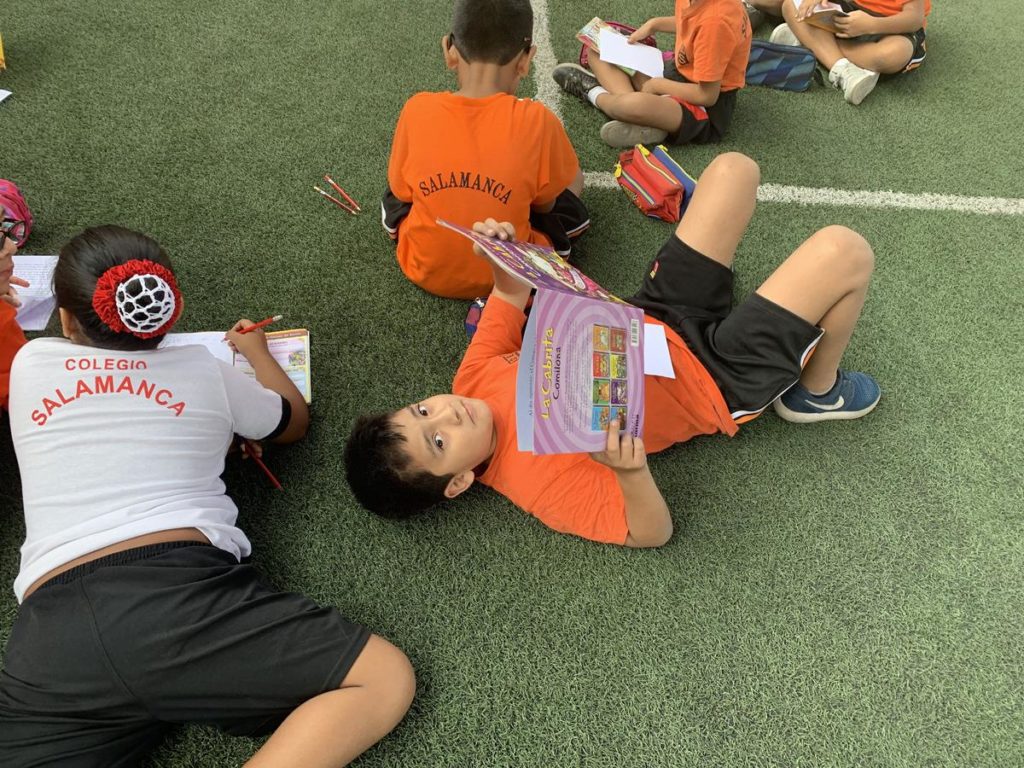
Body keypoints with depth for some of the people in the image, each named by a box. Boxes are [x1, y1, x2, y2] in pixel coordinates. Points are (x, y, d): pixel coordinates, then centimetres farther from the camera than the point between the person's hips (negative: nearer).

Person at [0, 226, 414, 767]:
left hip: (50, 635, 3)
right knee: (386, 680, 0)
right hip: (182, 594, -2)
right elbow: (295, 421, 36)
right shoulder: (204, 370, 16)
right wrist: (256, 351, 52)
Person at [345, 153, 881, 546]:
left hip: (653, 322, 6)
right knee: (844, 253, -20)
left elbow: (511, 299, 7)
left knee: (733, 169, 8)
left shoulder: (472, 384, -10)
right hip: (717, 378, -6)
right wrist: (630, 470, -47)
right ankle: (817, 393, 12)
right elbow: (653, 531, -25)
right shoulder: (542, 479, -29)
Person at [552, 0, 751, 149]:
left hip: (707, 109, -9)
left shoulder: (716, 19, -30)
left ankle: (594, 93, -7)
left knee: (636, 106, -40)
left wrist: (657, 85, -15)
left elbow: (707, 95, -26)